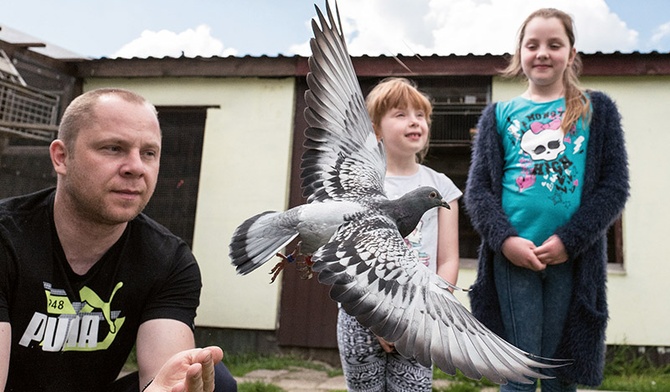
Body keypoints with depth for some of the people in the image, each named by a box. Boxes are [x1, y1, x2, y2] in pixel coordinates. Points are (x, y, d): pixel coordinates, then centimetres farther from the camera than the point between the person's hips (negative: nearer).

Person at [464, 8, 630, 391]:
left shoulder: (597, 110, 9)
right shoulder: (499, 115, 9)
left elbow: (614, 186, 2)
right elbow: (478, 188, 3)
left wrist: (569, 240, -11)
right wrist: (505, 240, -13)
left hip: (573, 258, 1)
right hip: (512, 257, 0)